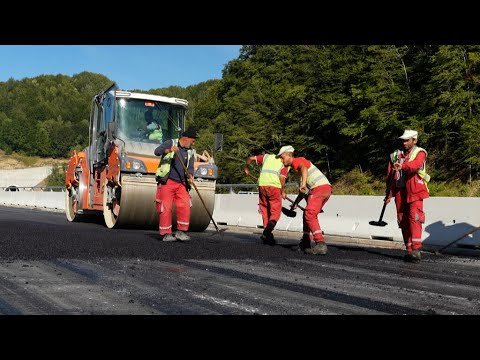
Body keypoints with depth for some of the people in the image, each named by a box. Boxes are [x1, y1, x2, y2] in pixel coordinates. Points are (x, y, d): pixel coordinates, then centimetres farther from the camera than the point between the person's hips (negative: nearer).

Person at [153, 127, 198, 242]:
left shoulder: (190, 152, 14)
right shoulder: (171, 143, 0)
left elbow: (190, 167, 6)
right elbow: (157, 151, -14)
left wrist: (190, 175, -16)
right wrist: (169, 150, -32)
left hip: (181, 184, 5)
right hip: (167, 182, -5)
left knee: (185, 207, -6)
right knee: (166, 208, -5)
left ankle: (180, 231, 6)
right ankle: (166, 234, 4)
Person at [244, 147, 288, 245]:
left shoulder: (267, 156, 22)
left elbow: (251, 158, 19)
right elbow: (282, 178, -1)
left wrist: (246, 168, 35)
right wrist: (282, 191, 13)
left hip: (262, 184, 4)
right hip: (274, 186, -4)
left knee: (265, 211, 13)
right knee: (275, 212, 3)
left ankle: (268, 236, 14)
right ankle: (267, 233, -17)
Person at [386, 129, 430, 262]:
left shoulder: (420, 153, 1)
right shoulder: (396, 155, 16)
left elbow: (416, 164, -23)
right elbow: (390, 176, 16)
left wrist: (402, 166, -41)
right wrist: (389, 194, 12)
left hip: (415, 192, -5)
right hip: (400, 192, 5)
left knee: (414, 218, -16)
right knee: (403, 221, 6)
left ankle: (416, 250, -19)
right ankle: (409, 250, 14)